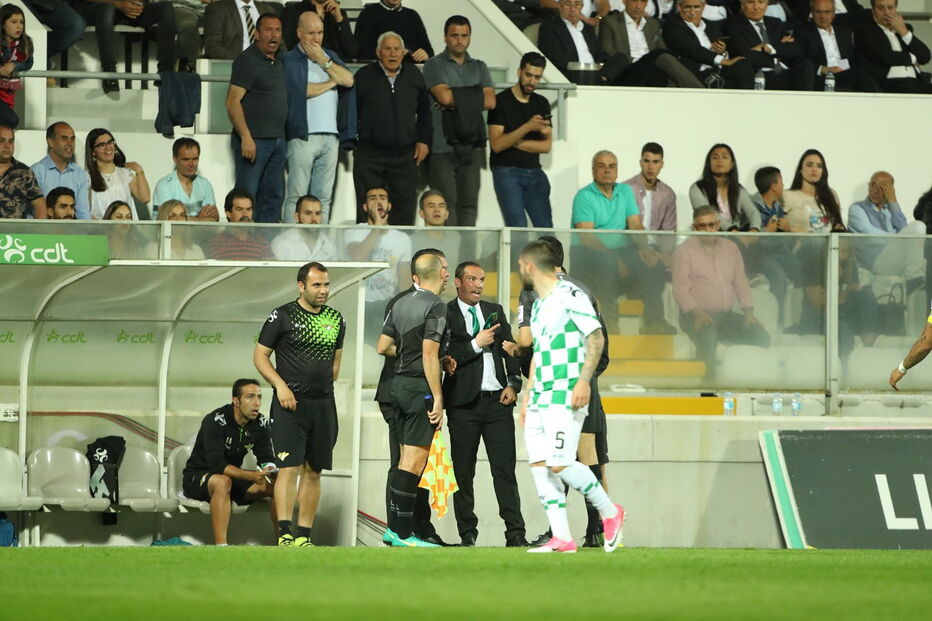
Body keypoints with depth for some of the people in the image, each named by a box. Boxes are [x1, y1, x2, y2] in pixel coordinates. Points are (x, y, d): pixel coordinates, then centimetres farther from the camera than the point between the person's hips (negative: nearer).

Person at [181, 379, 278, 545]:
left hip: (233, 477, 6)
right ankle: (220, 546, -45)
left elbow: (266, 458, -3)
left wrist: (271, 471, -29)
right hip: (196, 478, -6)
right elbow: (217, 464, -32)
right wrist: (251, 475, -43)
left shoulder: (260, 424, -3)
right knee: (222, 482, -40)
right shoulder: (216, 421, -23)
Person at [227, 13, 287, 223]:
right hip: (254, 140, -8)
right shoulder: (248, 60, -9)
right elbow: (232, 101, -15)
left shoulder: (278, 62, 15)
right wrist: (246, 137, -21)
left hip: (277, 140, 8)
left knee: (273, 197, 9)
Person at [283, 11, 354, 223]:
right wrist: (332, 81, 3)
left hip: (331, 136, 6)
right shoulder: (289, 60, 0)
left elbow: (349, 80, 6)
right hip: (303, 136, -6)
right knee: (297, 196, -8)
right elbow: (302, 89, -12)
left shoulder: (330, 56, 19)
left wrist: (323, 61, 0)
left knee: (323, 197, 4)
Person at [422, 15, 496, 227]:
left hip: (471, 145, 4)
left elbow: (490, 101, 3)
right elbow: (444, 96, -12)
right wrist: (473, 97, 0)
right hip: (443, 146, -4)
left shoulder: (479, 68, 17)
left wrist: (457, 101, -5)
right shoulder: (434, 65, 4)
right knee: (447, 203, -9)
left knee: (469, 202, 1)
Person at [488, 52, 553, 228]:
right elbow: (497, 144, -11)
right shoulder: (501, 101, -2)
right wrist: (527, 127, -21)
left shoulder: (541, 104, 14)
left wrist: (515, 142, -5)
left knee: (546, 228, -6)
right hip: (507, 172, -5)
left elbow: (546, 146, 7)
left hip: (534, 172, 5)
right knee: (518, 228, -16)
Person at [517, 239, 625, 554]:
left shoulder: (569, 296, -8)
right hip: (540, 398, 9)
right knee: (539, 465, -1)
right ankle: (561, 538, 0)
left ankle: (610, 512, 3)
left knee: (560, 463, -15)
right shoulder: (538, 306, 20)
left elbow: (596, 337, -13)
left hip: (565, 397, -9)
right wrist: (527, 397, 23)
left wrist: (584, 380, -22)